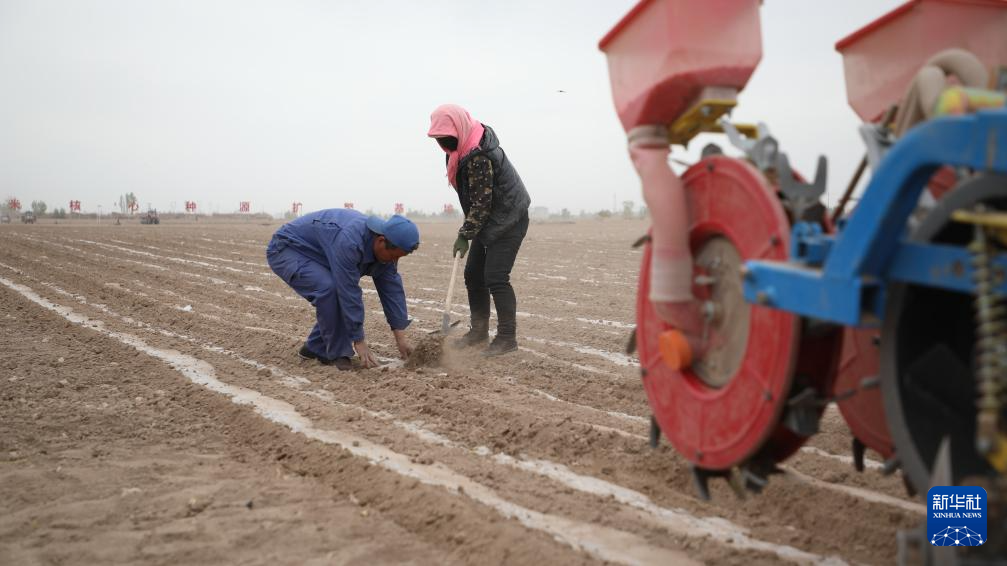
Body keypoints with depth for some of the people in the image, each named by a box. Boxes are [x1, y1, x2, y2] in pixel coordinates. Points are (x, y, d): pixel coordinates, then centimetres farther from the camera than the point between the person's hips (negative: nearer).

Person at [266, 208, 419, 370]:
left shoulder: (385, 248, -10)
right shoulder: (349, 241, -36)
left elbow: (392, 289, -5)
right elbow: (349, 293, -33)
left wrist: (401, 336, -6)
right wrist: (359, 342, -27)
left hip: (311, 254, 9)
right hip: (285, 250, -9)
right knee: (328, 289, -29)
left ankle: (316, 348, 11)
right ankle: (337, 353, -14)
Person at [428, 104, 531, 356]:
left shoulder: (478, 156, -27)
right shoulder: (467, 145, 4)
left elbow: (481, 202, -25)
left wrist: (464, 236, -19)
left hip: (508, 220, -10)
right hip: (488, 220, 10)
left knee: (495, 278, -13)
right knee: (473, 274, 10)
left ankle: (507, 337, -5)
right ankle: (479, 331, 19)